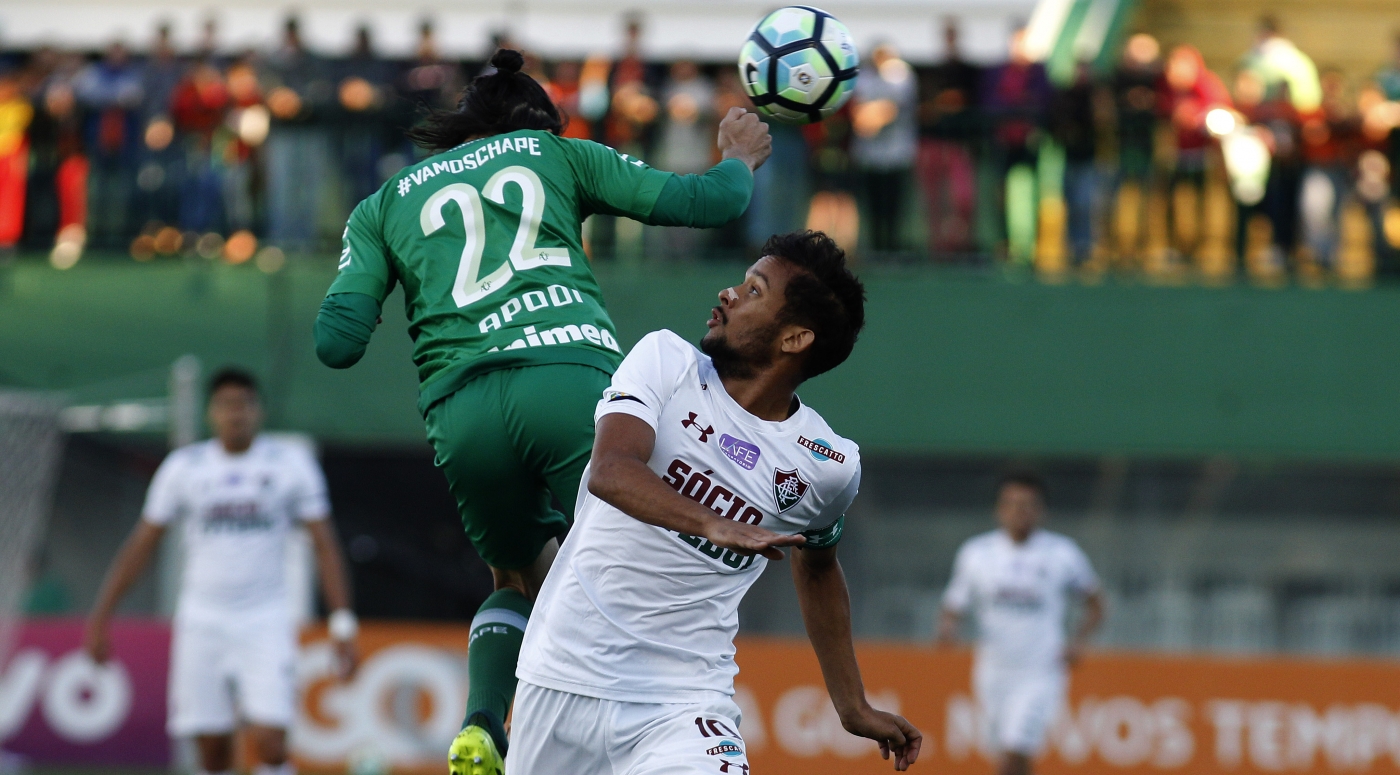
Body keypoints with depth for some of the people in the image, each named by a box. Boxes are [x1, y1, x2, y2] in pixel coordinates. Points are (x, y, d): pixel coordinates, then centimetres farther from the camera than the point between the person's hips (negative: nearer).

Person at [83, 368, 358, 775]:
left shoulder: (292, 463, 1)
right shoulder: (184, 467, 5)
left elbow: (325, 546, 3)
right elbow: (141, 544, 10)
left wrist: (342, 623, -5)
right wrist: (100, 616, 7)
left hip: (266, 621, -1)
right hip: (202, 622, 2)